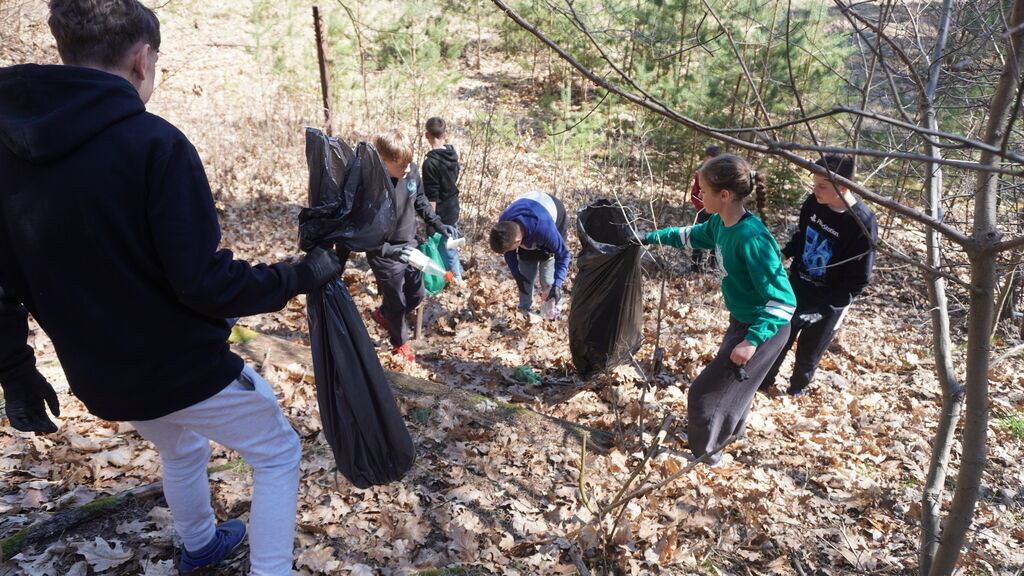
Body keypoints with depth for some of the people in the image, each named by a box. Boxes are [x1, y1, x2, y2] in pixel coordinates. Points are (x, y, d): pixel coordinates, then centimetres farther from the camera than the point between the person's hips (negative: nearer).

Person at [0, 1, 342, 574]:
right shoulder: (152, 142, -22)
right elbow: (208, 284, -25)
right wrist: (304, 275, -12)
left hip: (103, 378, 7)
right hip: (187, 368, -7)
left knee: (182, 450, 34)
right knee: (279, 453, 17)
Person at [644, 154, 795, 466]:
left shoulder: (751, 239, -33)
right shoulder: (719, 223, -6)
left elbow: (783, 300, -29)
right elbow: (691, 235, 19)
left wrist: (753, 341, -33)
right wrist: (653, 237, 23)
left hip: (764, 329, -9)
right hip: (742, 321, 9)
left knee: (705, 393, 2)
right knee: (733, 380, 30)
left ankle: (706, 453, 25)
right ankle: (733, 428, 57)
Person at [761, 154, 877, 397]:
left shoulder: (863, 223, -26)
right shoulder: (813, 203, -11)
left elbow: (859, 280, -20)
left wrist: (823, 310, -25)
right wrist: (782, 253, -5)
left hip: (827, 305, -4)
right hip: (796, 290, 4)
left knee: (809, 354, 16)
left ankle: (798, 388, 44)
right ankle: (763, 382, 38)